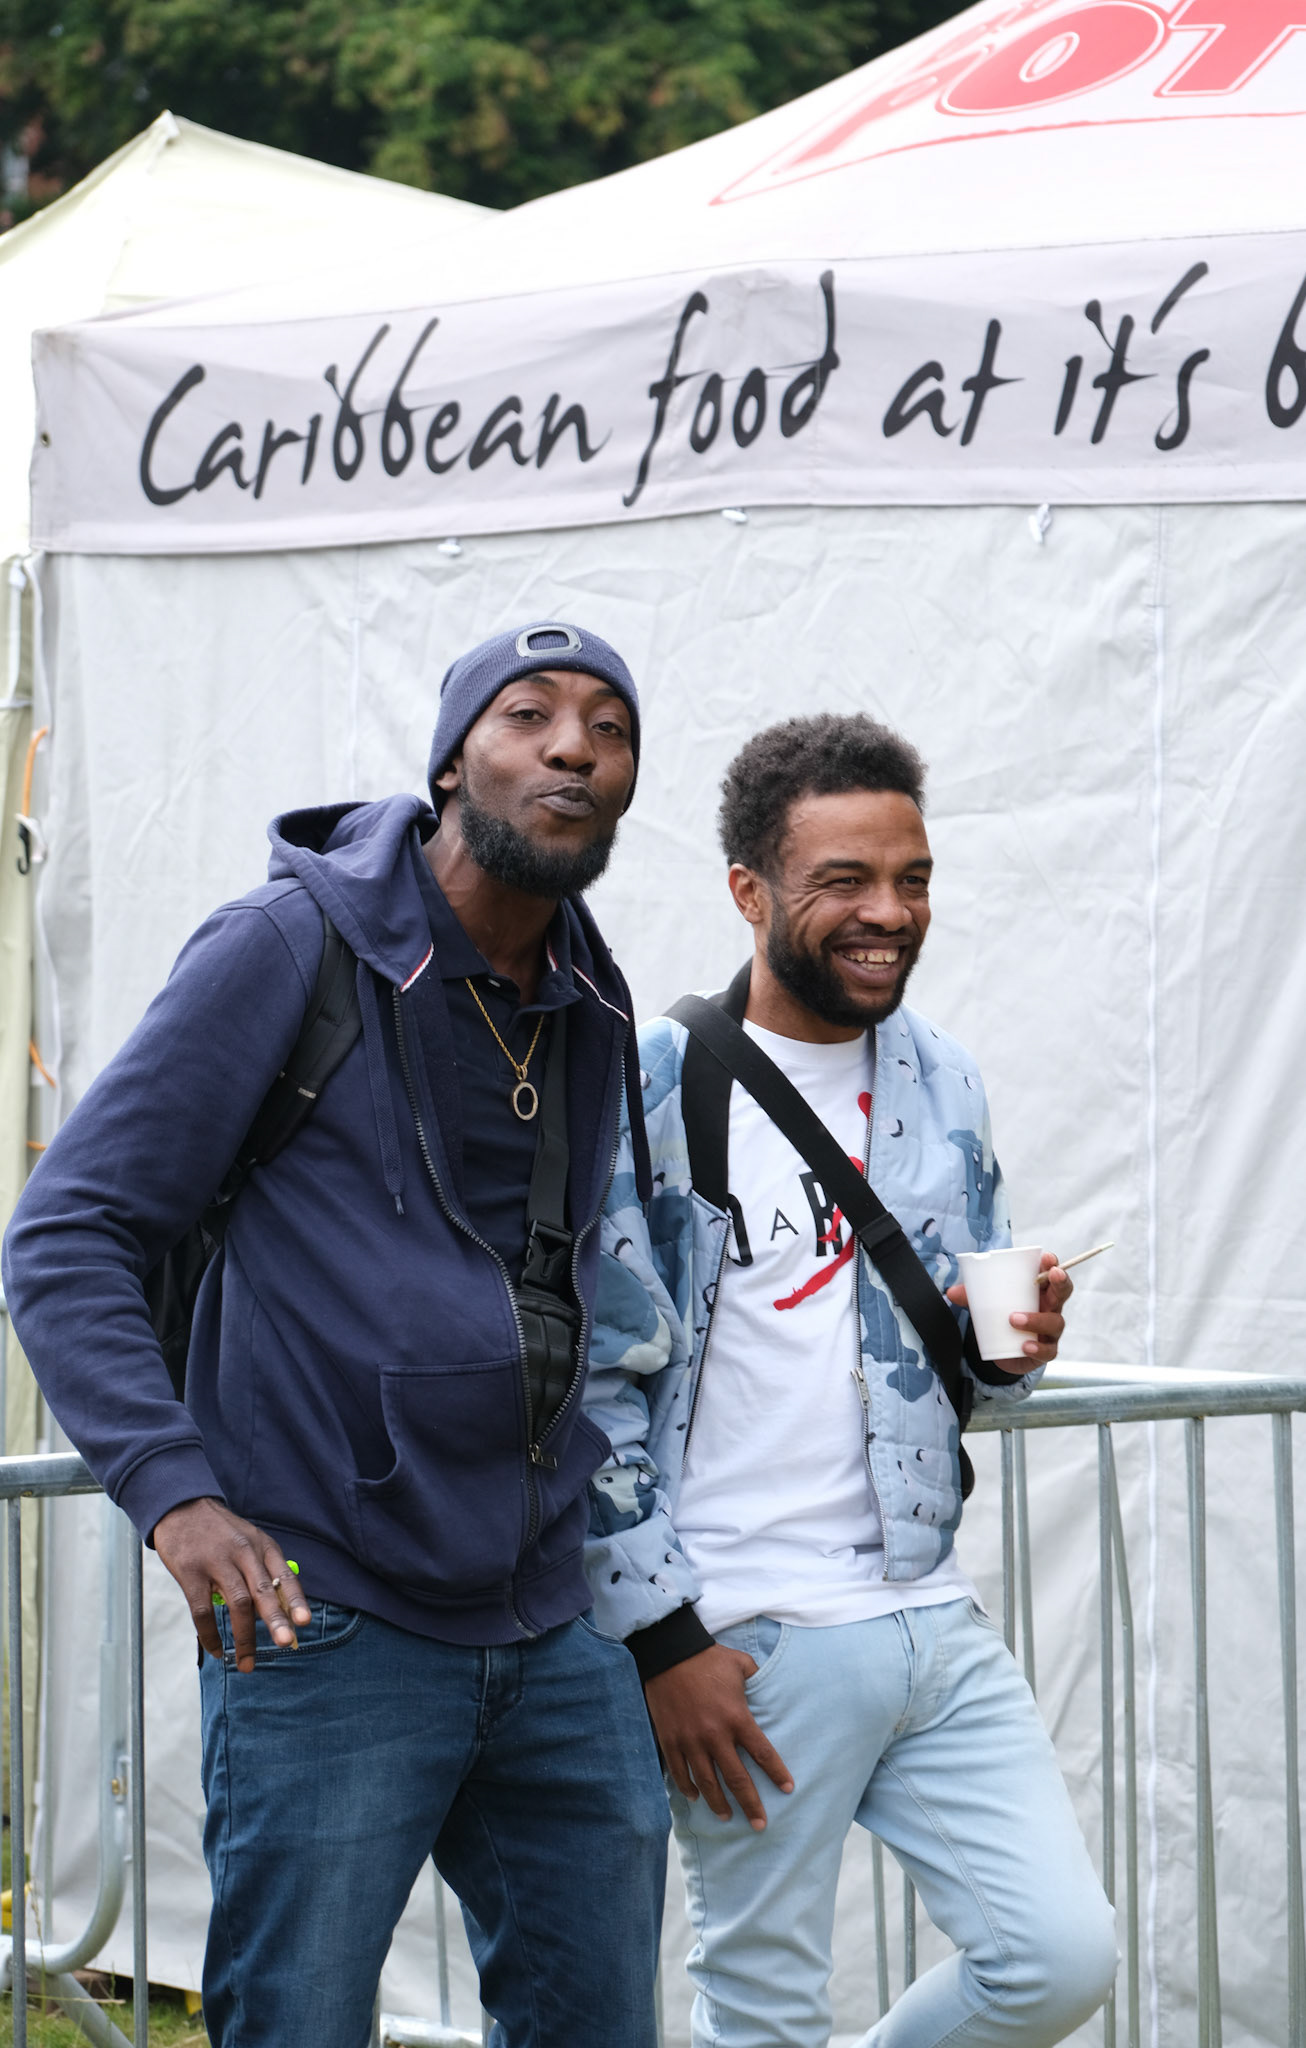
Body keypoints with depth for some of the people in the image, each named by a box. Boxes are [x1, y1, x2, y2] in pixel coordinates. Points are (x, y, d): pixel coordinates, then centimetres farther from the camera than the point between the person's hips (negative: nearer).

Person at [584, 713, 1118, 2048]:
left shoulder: (941, 1084, 11)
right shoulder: (656, 1089, -8)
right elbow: (593, 1385, -9)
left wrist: (1007, 1351, -4)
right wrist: (661, 1638, -13)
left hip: (933, 1620, 6)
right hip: (747, 1645, -6)